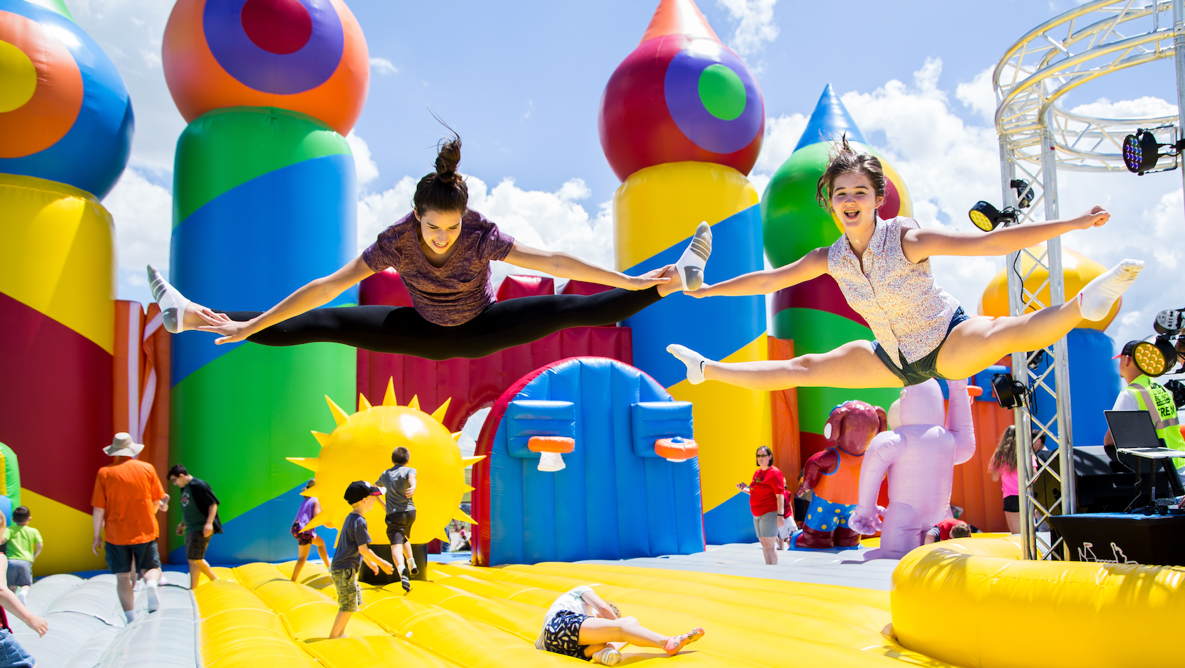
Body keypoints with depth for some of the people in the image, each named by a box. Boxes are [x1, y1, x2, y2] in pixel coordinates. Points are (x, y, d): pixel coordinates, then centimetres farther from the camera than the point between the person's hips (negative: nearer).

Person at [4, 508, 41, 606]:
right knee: (25, 584, 7)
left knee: (12, 586, 11)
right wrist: (34, 556, 18)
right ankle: (23, 593, -25)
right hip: (26, 561, 0)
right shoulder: (33, 531, 8)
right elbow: (40, 545, 2)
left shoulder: (10, 530, 5)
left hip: (11, 560, 0)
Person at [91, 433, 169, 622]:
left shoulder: (105, 473, -4)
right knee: (151, 568, 11)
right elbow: (157, 500, 6)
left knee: (122, 577, 8)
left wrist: (97, 535, 5)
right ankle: (151, 584, -24)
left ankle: (131, 619, 4)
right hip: (145, 530, 1)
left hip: (116, 533, -1)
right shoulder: (147, 469, 1)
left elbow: (99, 508, -5)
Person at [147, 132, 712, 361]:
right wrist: (247, 327, -30)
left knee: (569, 310, -18)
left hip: (480, 331, 0)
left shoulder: (482, 237, -32)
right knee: (321, 325, -7)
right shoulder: (397, 240, -28)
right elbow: (327, 287, -28)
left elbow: (552, 260, -31)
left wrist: (628, 281, -31)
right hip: (424, 332, 1)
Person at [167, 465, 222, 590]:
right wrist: (182, 524, 23)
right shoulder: (184, 488, 13)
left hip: (201, 529, -10)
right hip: (191, 529, 10)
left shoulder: (199, 485, -15)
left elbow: (213, 504, -17)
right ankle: (215, 580, 26)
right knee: (195, 559, 13)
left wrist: (209, 523, -24)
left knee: (193, 559, -6)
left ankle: (193, 590, 3)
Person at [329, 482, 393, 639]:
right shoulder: (359, 522, -18)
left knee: (356, 602, 18)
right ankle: (332, 638, 0)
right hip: (345, 570, -10)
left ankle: (340, 634, 26)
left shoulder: (351, 518, 14)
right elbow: (363, 549, -19)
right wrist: (381, 562, -9)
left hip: (341, 569, 10)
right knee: (348, 606, -5)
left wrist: (370, 563, 28)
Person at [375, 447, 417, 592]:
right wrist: (413, 488, -42)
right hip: (410, 512, 1)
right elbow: (412, 478, -20)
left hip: (394, 515, -1)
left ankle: (402, 570, -42)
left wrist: (383, 504, 45)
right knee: (404, 539, 30)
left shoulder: (385, 474, 14)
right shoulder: (409, 470, 5)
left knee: (396, 545, -17)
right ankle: (412, 565, 26)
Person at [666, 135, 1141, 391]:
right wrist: (708, 290, 9)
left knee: (999, 335, -41)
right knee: (801, 369, 10)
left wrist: (1071, 224, -37)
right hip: (894, 360, 6)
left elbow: (988, 242, -30)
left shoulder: (906, 239, -25)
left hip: (951, 345, -5)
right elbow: (768, 279, 3)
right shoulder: (831, 259, -9)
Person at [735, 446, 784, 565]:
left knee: (768, 545, -10)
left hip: (769, 514, -8)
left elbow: (780, 495, -16)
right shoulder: (757, 472, 14)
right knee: (763, 544, 11)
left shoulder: (774, 473, -11)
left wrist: (780, 515, -22)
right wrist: (745, 489, 6)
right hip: (757, 515, 8)